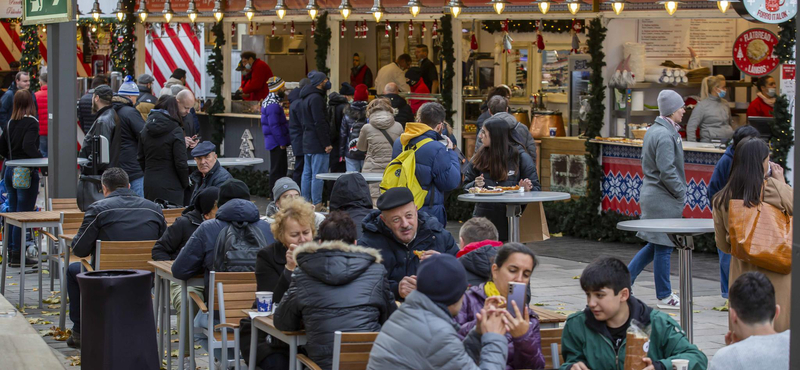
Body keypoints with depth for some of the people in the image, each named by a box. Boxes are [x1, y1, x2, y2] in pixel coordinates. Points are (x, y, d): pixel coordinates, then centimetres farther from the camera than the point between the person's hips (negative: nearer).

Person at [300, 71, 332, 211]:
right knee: (318, 175, -8)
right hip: (317, 144, -10)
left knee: (307, 173, 13)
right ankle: (317, 205, -9)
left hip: (307, 143, 10)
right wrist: (327, 143, -18)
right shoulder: (316, 98, -15)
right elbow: (320, 122, -20)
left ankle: (306, 202, 17)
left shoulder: (306, 98, 16)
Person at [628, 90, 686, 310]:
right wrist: (681, 193, -10)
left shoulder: (653, 131, 12)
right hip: (664, 200, -10)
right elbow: (667, 171, -24)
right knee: (663, 247, 1)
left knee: (655, 245, 17)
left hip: (651, 195, 10)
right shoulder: (665, 136, -20)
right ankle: (664, 297, 10)